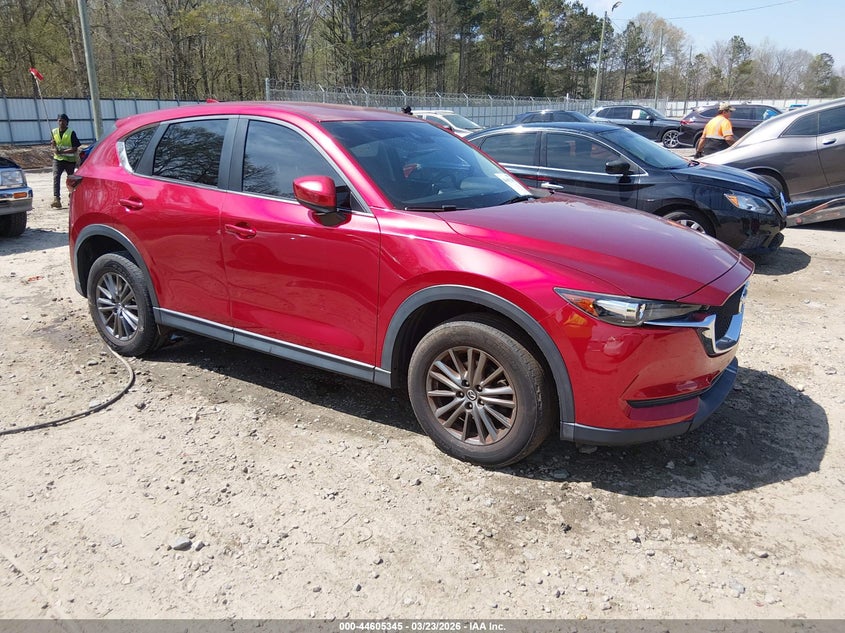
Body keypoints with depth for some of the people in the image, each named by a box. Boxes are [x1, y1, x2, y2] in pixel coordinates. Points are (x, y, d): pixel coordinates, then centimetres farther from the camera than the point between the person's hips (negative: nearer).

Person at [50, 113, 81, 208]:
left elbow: (75, 149, -14)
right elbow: (52, 145, 15)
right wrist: (53, 144, -9)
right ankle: (56, 199, -25)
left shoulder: (71, 133, -8)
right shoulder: (54, 132, 6)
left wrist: (61, 152, -22)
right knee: (56, 177, -15)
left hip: (70, 160, -2)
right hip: (58, 159, 2)